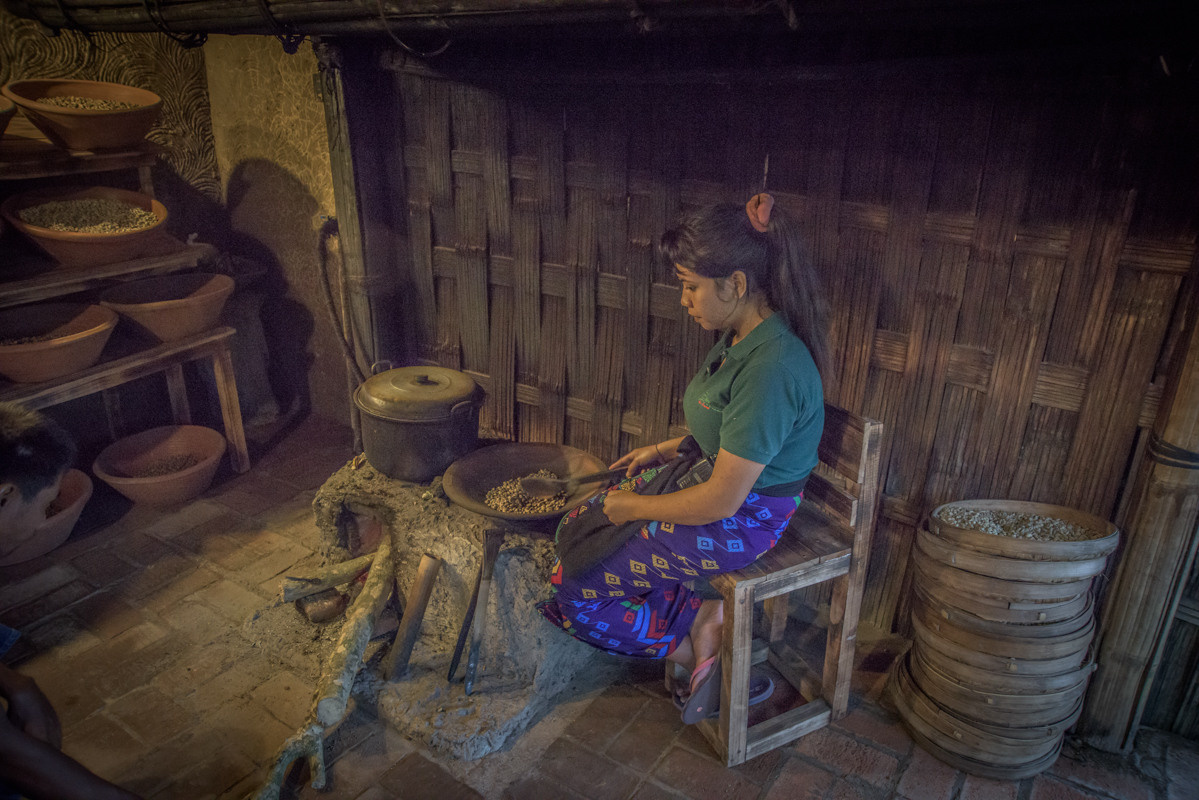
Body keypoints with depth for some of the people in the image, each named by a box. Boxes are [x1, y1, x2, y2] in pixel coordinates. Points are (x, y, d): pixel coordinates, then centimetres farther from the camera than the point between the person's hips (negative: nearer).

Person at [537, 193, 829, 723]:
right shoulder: (744, 335, -1)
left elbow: (721, 501, -27)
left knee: (578, 581, -2)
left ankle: (702, 656, 11)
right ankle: (704, 620, 7)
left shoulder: (769, 367, -31)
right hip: (709, 478, 10)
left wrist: (634, 508, -14)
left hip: (741, 519, -10)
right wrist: (667, 449, 5)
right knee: (576, 528, 10)